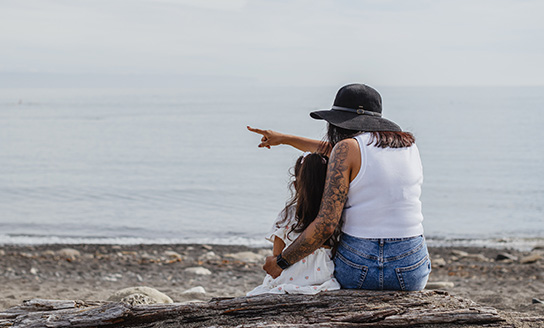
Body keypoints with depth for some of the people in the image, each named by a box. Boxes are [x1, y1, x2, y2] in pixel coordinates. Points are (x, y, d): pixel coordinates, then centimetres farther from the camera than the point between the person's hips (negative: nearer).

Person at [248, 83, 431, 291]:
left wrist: (281, 262, -3)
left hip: (358, 267, -3)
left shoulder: (347, 150, -9)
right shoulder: (409, 145, 8)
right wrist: (285, 139, 31)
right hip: (411, 268, 4)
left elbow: (326, 224, -15)